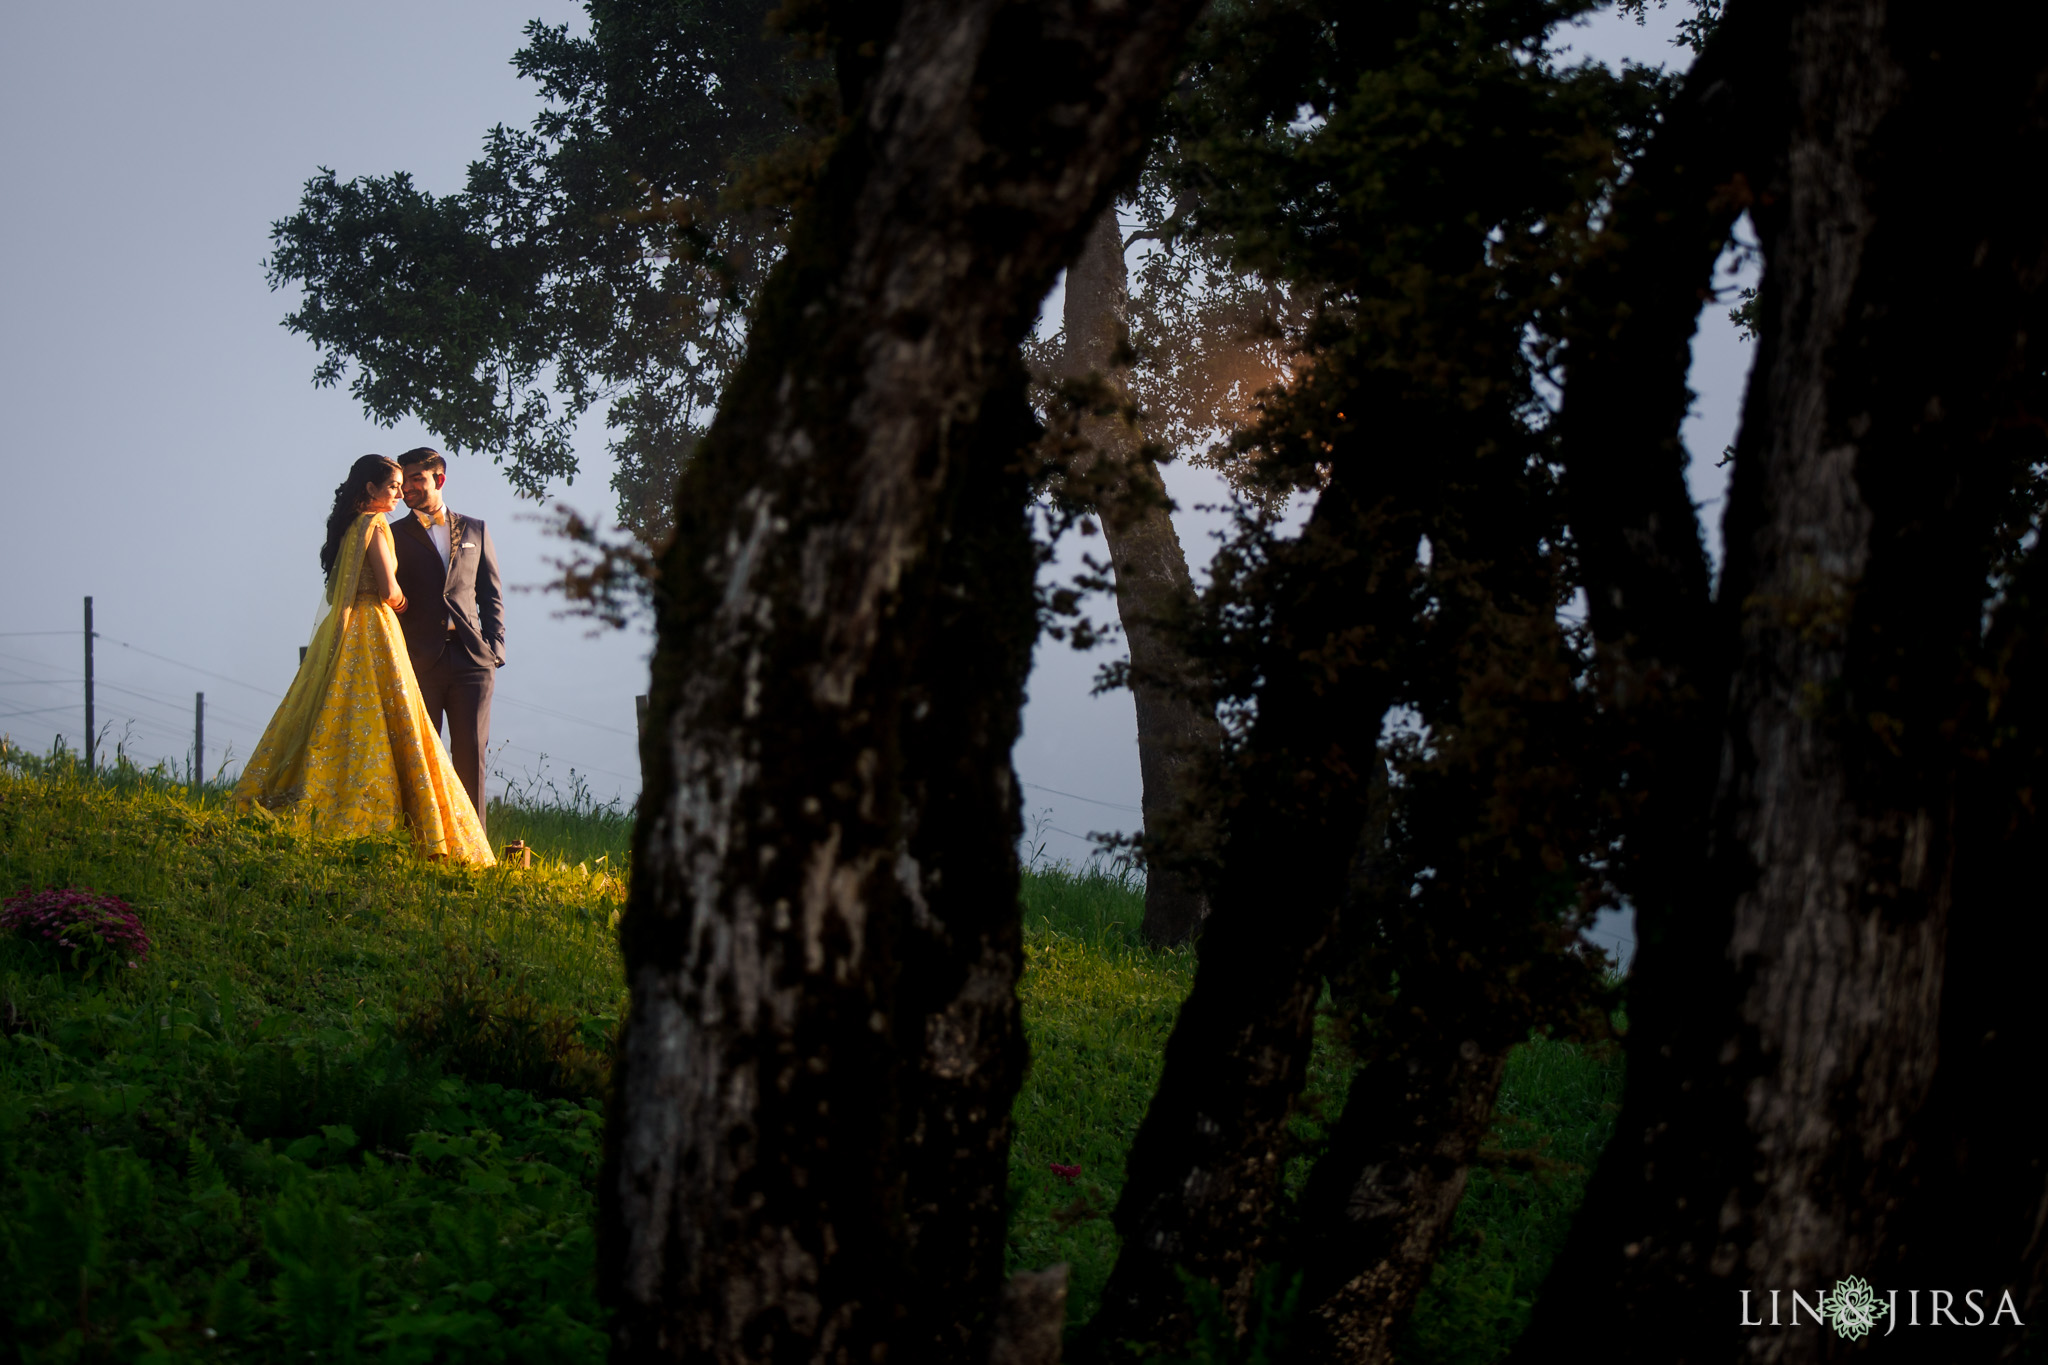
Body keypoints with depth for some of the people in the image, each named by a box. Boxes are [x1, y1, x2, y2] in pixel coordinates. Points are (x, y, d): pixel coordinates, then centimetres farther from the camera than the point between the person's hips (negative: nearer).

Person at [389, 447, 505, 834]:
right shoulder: (394, 535, 11)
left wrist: (495, 650, 5)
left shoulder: (474, 531, 16)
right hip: (419, 660, -1)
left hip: (471, 659, 1)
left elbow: (492, 595, 17)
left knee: (471, 752, -4)